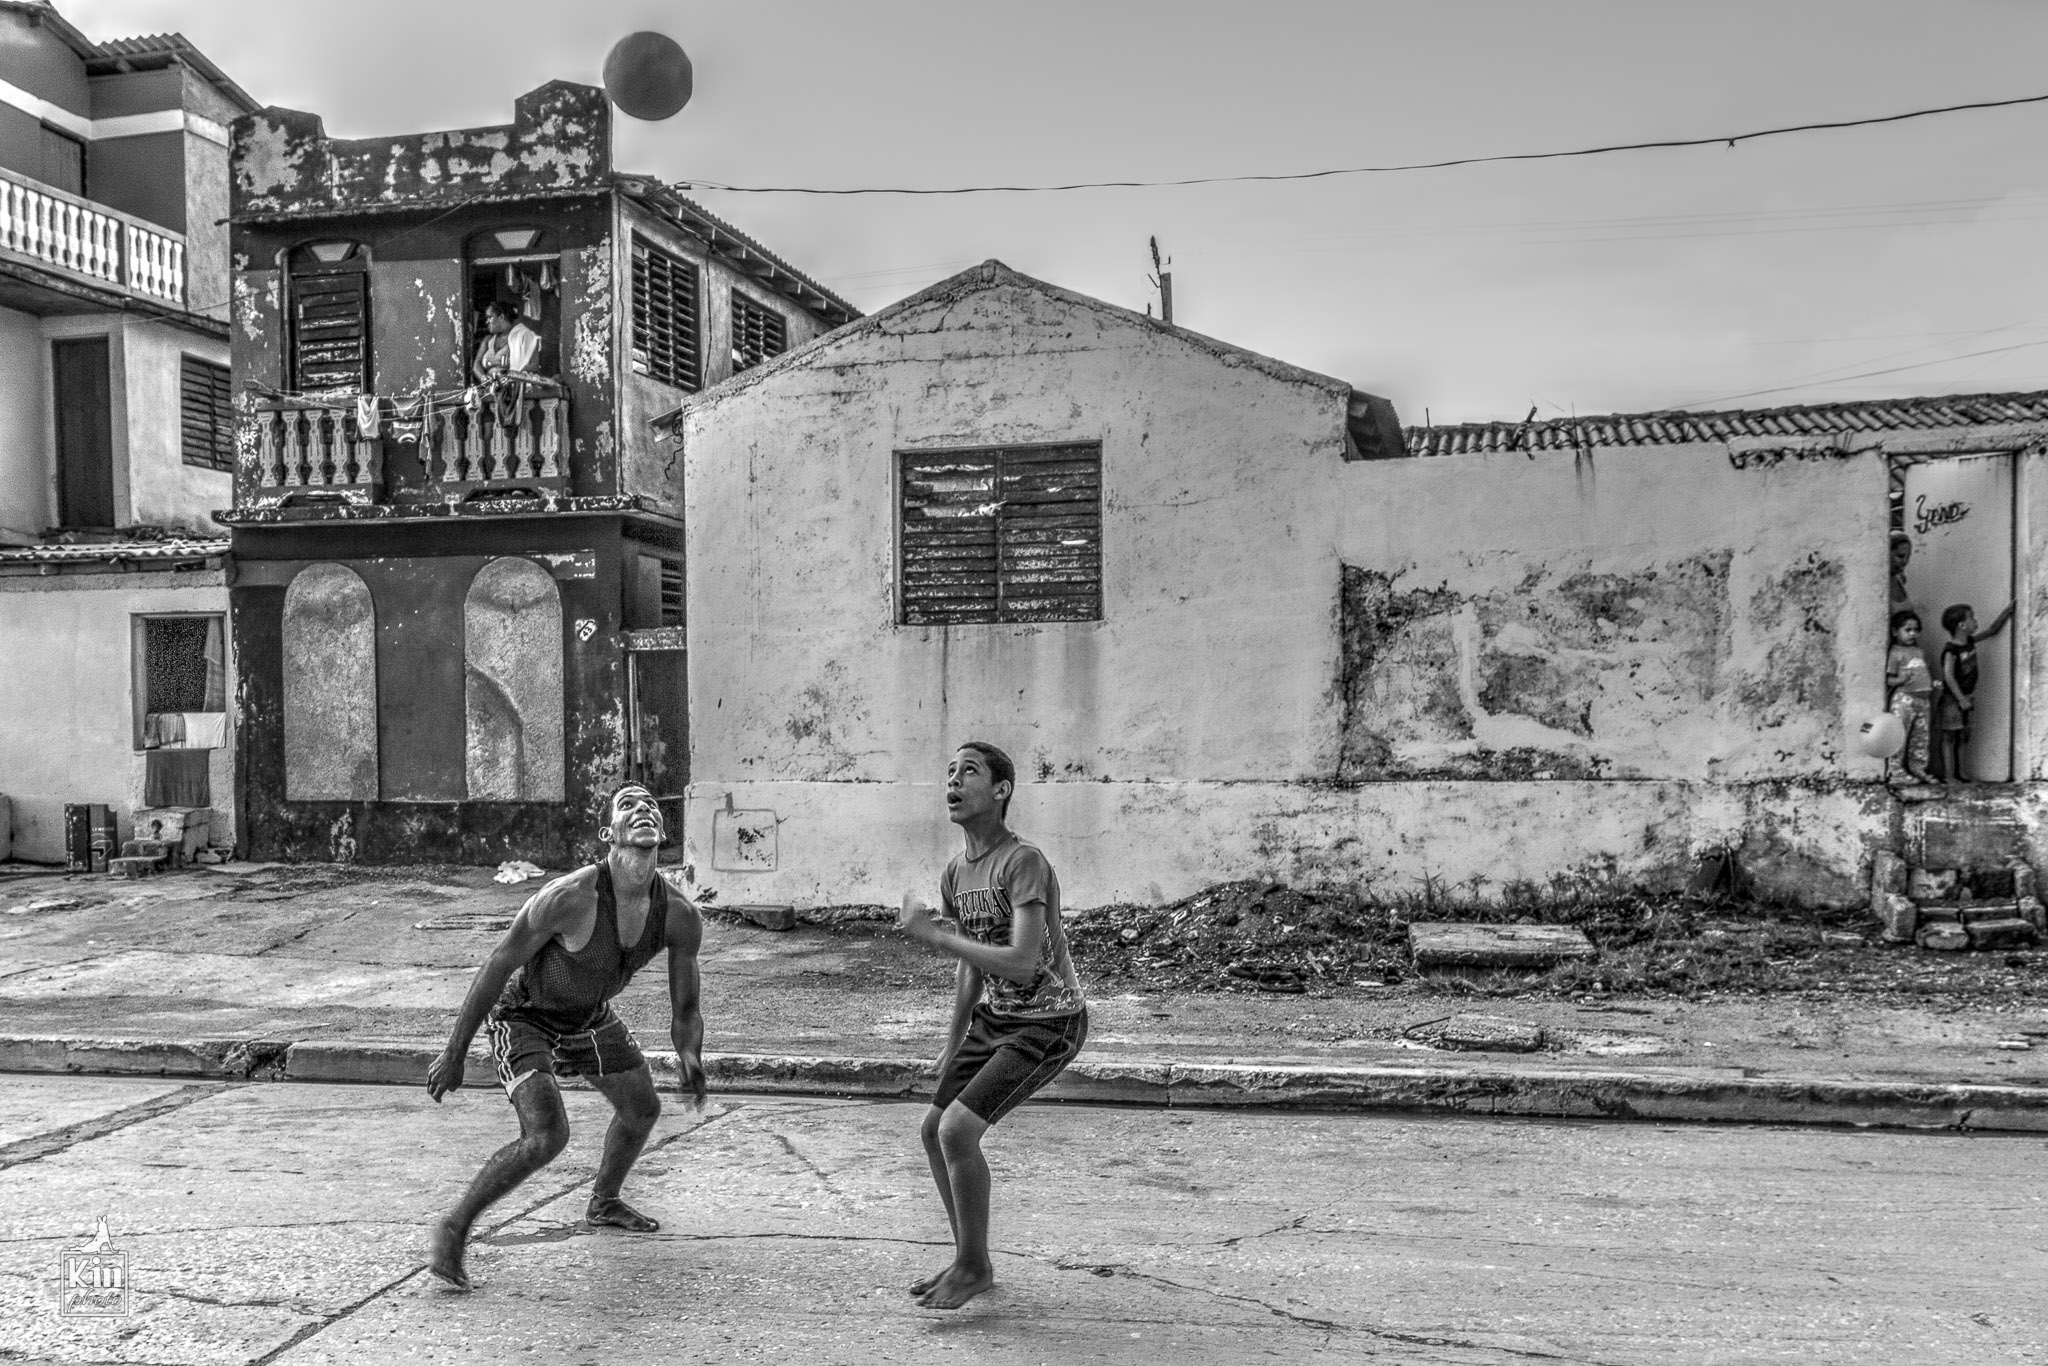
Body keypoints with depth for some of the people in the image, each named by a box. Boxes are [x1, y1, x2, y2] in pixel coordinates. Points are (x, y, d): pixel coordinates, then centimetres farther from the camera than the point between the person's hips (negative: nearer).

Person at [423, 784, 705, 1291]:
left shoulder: (680, 917, -19)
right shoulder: (569, 898, -35)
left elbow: (685, 1010, -9)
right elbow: (497, 967, -24)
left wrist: (690, 1058, -31)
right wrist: (454, 1054, -19)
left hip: (591, 1018, 7)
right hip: (523, 1015, -7)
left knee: (643, 1109, 19)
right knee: (546, 1136, -23)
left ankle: (603, 1201, 47)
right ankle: (452, 1230, -3)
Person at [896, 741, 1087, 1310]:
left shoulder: (1024, 862, -23)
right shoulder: (956, 874, 3)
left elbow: (1022, 964, -31)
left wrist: (931, 934, -23)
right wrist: (953, 1046, 17)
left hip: (1048, 1023, -9)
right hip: (995, 1016, 9)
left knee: (958, 1129, -16)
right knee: (935, 1129, 9)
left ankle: (973, 1264, 5)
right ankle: (972, 1260, 26)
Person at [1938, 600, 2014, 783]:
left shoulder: (1970, 642, 6)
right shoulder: (1951, 650, -18)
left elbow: (1992, 630, 21)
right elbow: (1948, 676, -22)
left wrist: (2007, 611, 14)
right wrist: (1961, 699, -22)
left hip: (1967, 697, 8)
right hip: (1953, 699, -8)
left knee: (1963, 736, 12)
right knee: (1949, 737, -2)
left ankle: (1960, 771, 18)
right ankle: (1949, 776, 0)